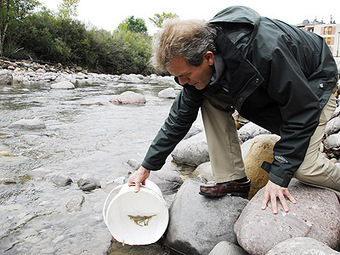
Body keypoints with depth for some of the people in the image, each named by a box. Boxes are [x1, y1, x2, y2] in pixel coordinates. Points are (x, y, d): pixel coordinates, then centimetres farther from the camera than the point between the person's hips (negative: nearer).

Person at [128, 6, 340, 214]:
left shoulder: (265, 51, -41)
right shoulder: (197, 61, -19)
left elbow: (302, 114, -31)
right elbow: (179, 118, -9)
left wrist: (279, 177, -30)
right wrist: (147, 167, -7)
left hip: (313, 83, -5)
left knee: (302, 166, -23)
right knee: (211, 100, -15)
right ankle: (233, 179, -7)